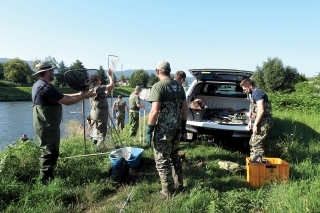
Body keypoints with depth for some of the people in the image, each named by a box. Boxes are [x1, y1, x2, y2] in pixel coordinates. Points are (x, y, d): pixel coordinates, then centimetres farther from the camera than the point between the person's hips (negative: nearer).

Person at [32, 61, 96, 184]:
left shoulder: (38, 85, 11)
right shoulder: (46, 87, -22)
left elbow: (61, 96, 15)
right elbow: (67, 101, -23)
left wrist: (77, 95, 11)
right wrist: (85, 96, -13)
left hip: (44, 125, 11)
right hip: (48, 126, -11)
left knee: (49, 151, 20)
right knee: (49, 153, -3)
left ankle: (47, 178, 31)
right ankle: (46, 180, 5)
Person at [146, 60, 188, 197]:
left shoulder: (158, 86, -14)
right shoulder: (178, 85, 8)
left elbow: (155, 111, -21)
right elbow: (185, 107, 11)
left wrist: (149, 130, -15)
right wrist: (183, 123, 21)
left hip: (163, 129, -7)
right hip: (177, 127, 7)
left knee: (162, 160, 5)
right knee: (174, 156, 22)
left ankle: (167, 191, 14)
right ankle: (179, 185, 32)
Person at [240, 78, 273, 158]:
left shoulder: (257, 93, -16)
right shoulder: (252, 94, 15)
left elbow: (261, 110, -24)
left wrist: (255, 125, -22)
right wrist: (250, 121, 17)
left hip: (263, 123, -11)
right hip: (259, 122, 11)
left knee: (256, 144, -11)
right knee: (252, 142, 16)